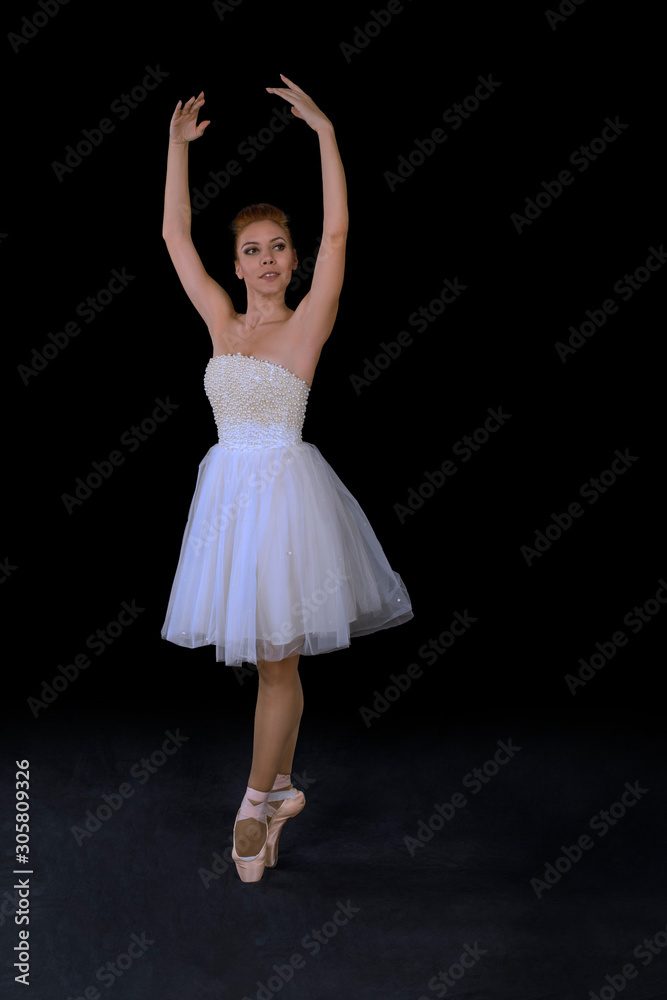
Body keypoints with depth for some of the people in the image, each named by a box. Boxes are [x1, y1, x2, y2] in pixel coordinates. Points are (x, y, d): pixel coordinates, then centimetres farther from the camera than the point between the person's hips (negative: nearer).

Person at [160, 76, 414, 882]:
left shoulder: (308, 324, -2)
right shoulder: (222, 324, 10)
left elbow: (337, 231, -12)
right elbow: (175, 237, 12)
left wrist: (325, 133, -14)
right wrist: (178, 146, 11)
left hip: (284, 489, -5)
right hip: (229, 489, 5)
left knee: (276, 661, 2)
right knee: (269, 660, 13)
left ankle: (256, 802, 17)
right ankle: (281, 790, 28)